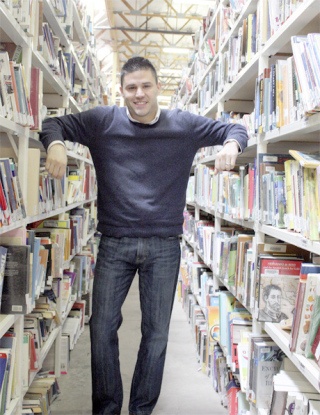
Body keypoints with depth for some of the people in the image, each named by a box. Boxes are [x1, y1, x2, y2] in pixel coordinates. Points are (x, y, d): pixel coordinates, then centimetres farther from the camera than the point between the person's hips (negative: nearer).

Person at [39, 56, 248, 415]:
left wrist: (231, 144, -15)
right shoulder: (102, 121, 2)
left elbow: (234, 129, 9)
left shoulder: (184, 125, 3)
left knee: (157, 333, 9)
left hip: (164, 246, 1)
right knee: (102, 327, 4)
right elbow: (56, 123, 8)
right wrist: (55, 144, -16)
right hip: (114, 243, 0)